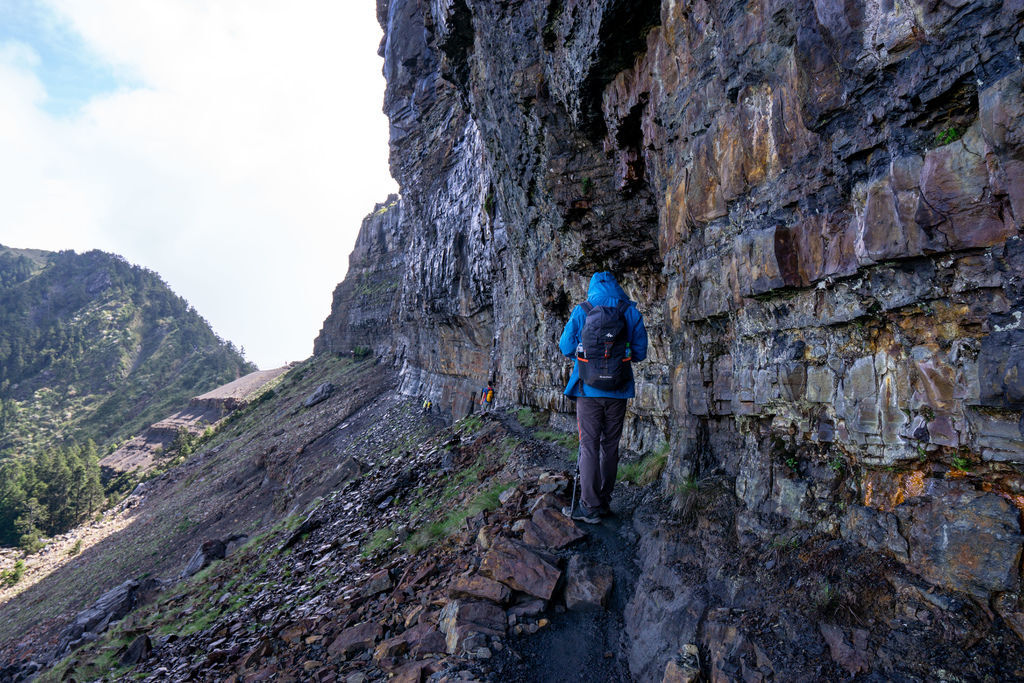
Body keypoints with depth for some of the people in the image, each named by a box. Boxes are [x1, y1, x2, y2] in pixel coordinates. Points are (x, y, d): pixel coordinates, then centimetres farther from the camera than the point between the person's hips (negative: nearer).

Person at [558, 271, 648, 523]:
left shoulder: (581, 312, -2)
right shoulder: (631, 313, 1)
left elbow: (566, 348, 2)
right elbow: (640, 353, 4)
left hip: (589, 389, -2)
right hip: (618, 390, 2)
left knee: (589, 447, 1)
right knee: (610, 446, 13)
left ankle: (591, 507, 0)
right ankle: (604, 501, 22)